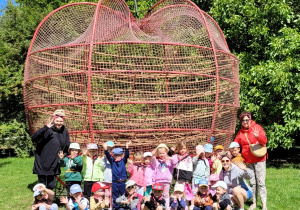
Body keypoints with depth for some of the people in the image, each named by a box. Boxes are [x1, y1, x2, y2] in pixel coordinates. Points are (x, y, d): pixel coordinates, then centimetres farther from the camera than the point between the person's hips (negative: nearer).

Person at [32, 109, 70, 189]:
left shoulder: (65, 132, 5)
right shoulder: (48, 130, -14)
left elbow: (66, 147, 19)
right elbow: (33, 138, -30)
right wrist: (46, 127, -38)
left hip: (54, 164, 5)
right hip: (42, 163, -4)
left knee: (51, 186, 4)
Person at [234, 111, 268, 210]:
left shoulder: (257, 127, -4)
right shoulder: (240, 132, 8)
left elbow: (264, 140, -14)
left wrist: (258, 136, -35)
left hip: (259, 159, -3)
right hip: (248, 160, 4)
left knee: (261, 182, -5)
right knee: (252, 182, 9)